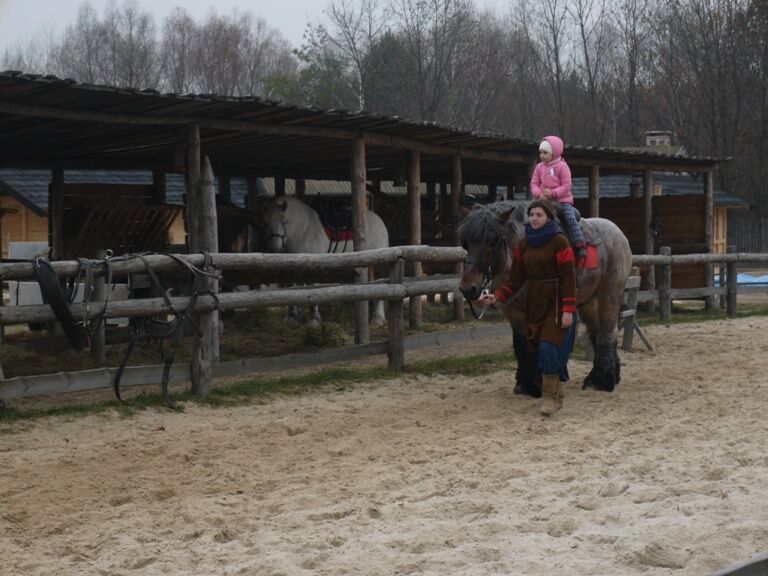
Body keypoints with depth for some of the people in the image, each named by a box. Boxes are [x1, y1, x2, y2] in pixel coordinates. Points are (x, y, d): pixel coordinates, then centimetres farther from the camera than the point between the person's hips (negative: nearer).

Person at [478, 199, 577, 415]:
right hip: (534, 304, 6)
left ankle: (550, 396, -5)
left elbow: (568, 278, -13)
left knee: (548, 347, -15)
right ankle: (556, 395, 23)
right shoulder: (524, 244, 7)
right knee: (539, 349, 8)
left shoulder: (559, 242, -10)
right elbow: (516, 277, 7)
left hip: (555, 305, -6)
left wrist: (568, 309, -19)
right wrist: (497, 296, -6)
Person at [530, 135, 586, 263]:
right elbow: (534, 183, 7)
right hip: (544, 200, 5)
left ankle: (580, 246, -24)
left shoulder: (562, 166, -6)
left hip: (563, 199, -5)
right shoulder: (539, 167, 9)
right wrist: (539, 194, -14)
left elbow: (566, 186, -10)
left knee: (570, 217, -22)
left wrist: (552, 193, -22)